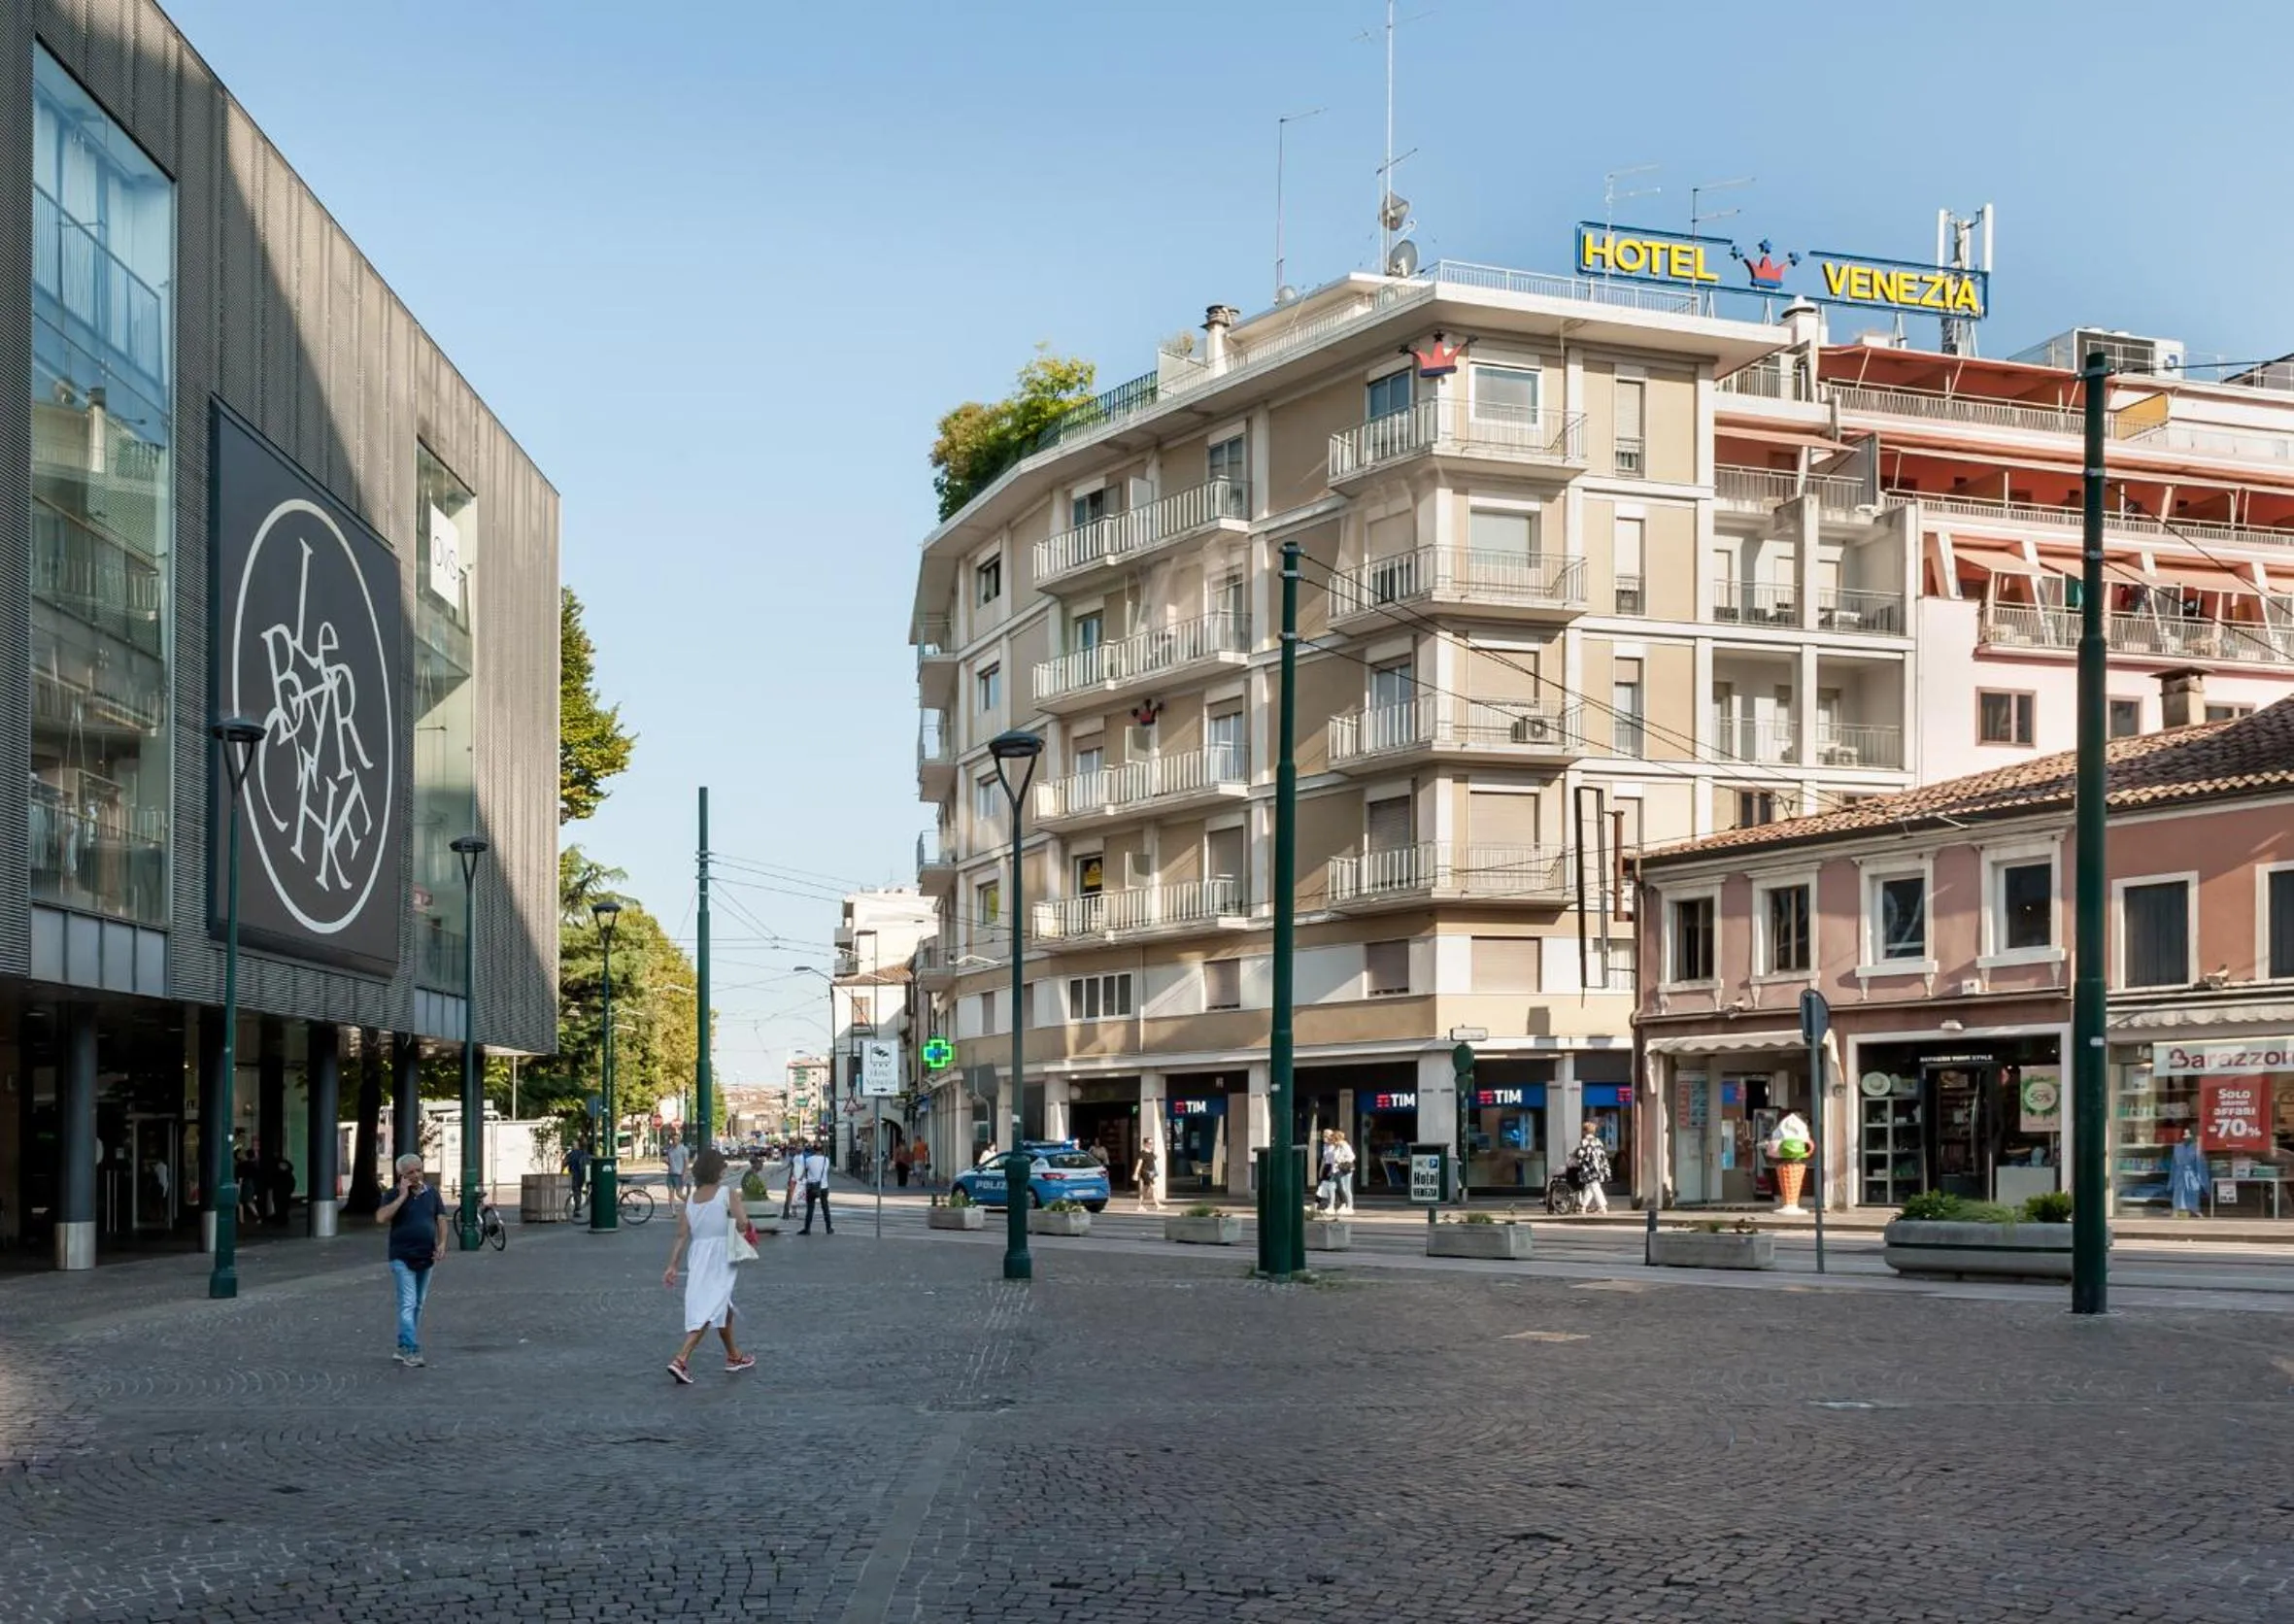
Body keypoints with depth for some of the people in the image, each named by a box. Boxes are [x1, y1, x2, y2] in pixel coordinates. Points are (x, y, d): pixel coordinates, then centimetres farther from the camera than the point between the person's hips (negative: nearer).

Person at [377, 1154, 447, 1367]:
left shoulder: (431, 1194, 8)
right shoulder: (395, 1195, -4)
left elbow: (441, 1220, 9)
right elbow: (381, 1218, -19)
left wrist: (442, 1243, -7)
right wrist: (402, 1196, -19)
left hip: (427, 1258, 5)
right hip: (403, 1259, -5)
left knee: (418, 1305, 11)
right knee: (408, 1305, -12)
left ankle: (402, 1348, 21)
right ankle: (411, 1351, -14)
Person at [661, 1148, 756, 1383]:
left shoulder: (688, 1201, 6)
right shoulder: (727, 1193, -9)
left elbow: (682, 1235, -1)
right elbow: (742, 1225, -18)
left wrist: (672, 1266, -1)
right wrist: (741, 1211, 4)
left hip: (697, 1258, 7)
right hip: (720, 1259, -7)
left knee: (724, 1308, 23)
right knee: (708, 1313, -8)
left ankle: (734, 1357, 38)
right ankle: (680, 1360, -21)